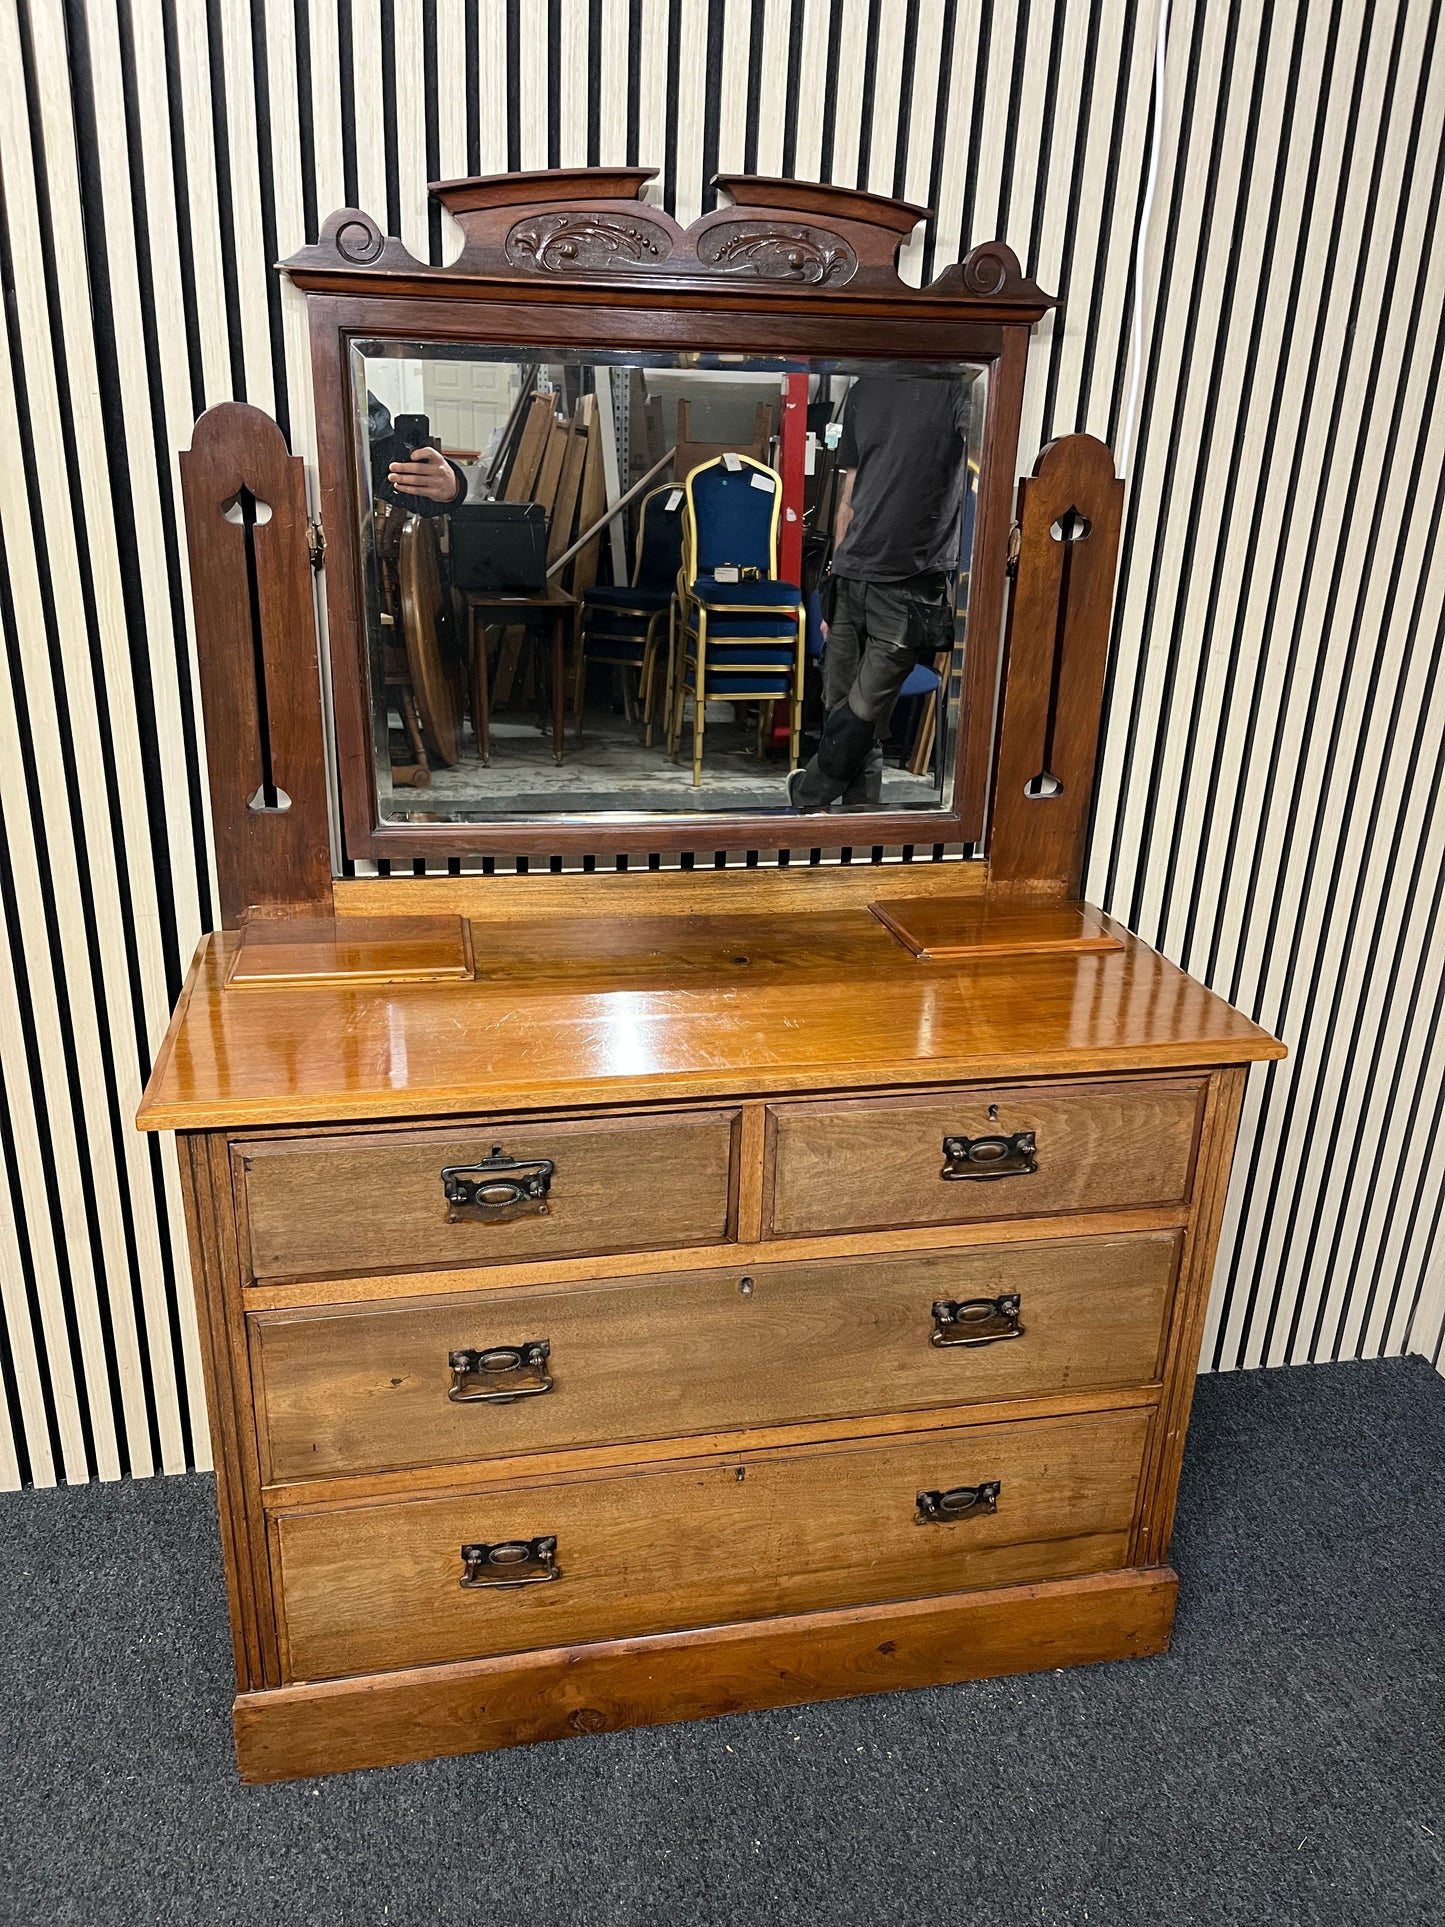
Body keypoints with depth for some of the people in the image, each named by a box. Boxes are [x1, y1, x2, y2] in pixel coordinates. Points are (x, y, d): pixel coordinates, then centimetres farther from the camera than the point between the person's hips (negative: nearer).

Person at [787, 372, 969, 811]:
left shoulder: (958, 391, -4)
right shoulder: (863, 390, 14)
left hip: (911, 589, -5)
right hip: (852, 577, 6)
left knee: (863, 713, -1)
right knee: (837, 708, 6)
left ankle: (808, 796, 21)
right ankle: (861, 810, 21)